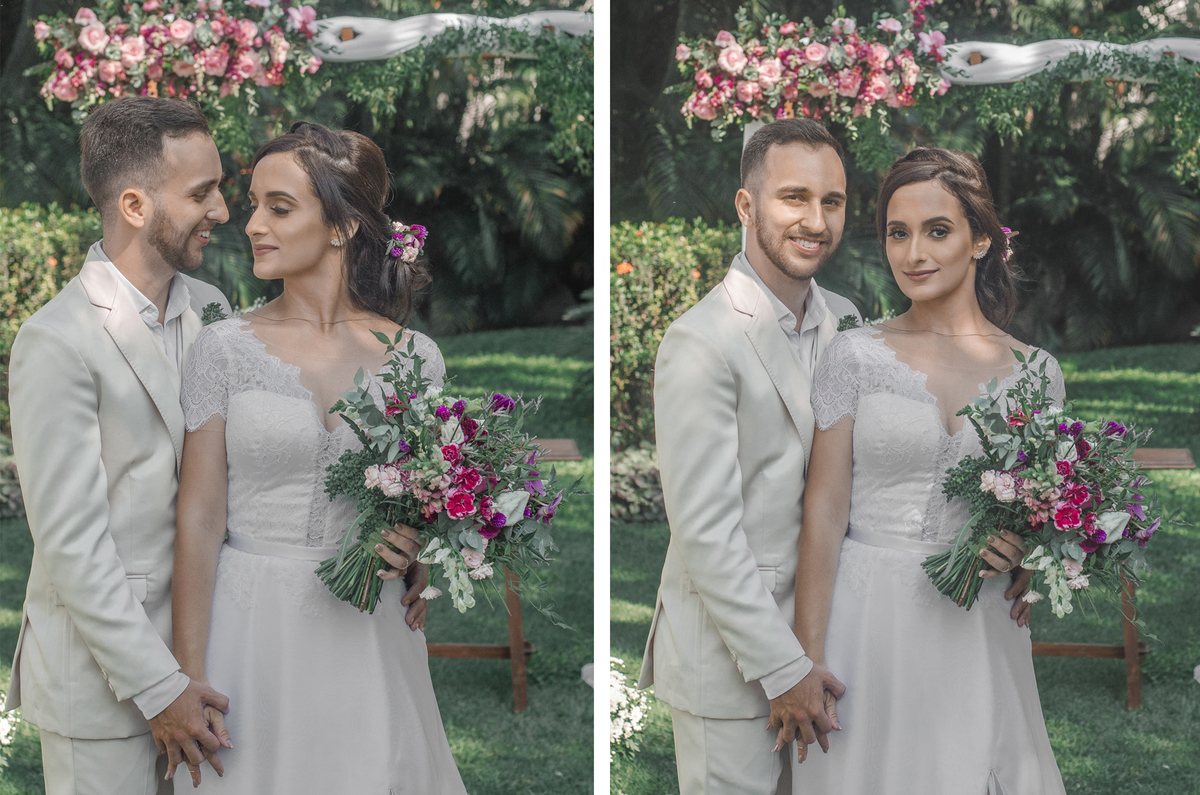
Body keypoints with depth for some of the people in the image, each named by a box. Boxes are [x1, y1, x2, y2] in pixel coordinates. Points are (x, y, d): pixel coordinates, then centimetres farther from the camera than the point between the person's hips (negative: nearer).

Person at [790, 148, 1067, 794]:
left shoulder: (1036, 373, 4)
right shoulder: (855, 357, -3)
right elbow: (824, 510, -5)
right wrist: (808, 660, -10)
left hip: (980, 635, 2)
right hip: (868, 621, -2)